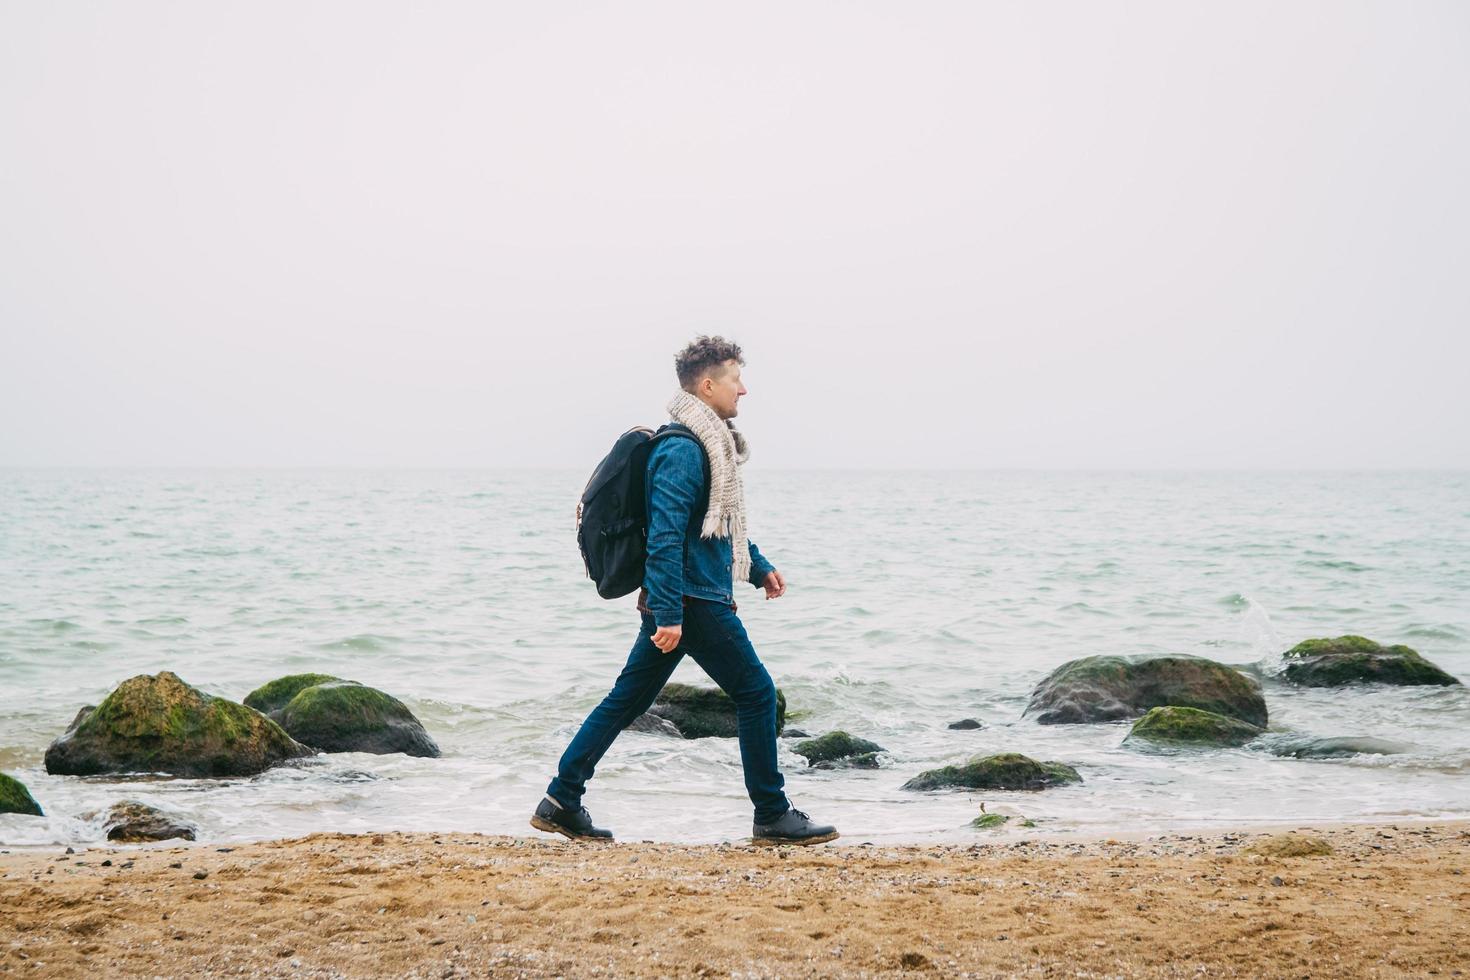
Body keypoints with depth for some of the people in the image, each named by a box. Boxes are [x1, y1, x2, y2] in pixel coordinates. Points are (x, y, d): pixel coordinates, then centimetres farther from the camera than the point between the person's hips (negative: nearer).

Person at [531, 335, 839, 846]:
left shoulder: (709, 444, 16)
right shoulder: (682, 451, -17)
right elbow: (664, 535, -23)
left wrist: (760, 567, 26)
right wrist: (668, 614, -26)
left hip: (675, 601, 10)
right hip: (693, 600, -10)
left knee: (627, 698, 10)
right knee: (756, 693, -2)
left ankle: (560, 801, 11)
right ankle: (773, 817, 5)